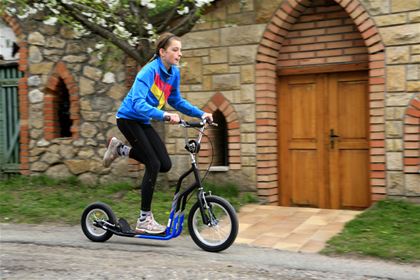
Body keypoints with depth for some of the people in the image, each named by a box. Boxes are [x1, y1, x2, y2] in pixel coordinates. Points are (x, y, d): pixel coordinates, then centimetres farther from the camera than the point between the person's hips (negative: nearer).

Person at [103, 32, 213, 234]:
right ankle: (144, 220, -5)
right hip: (128, 118, -8)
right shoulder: (149, 71, -24)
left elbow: (177, 101, 12)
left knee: (165, 165, -2)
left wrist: (200, 114, 0)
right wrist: (165, 115, -48)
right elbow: (138, 103, -35)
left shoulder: (174, 73, -1)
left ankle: (120, 149, 18)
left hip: (143, 122, 8)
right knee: (153, 165, -16)